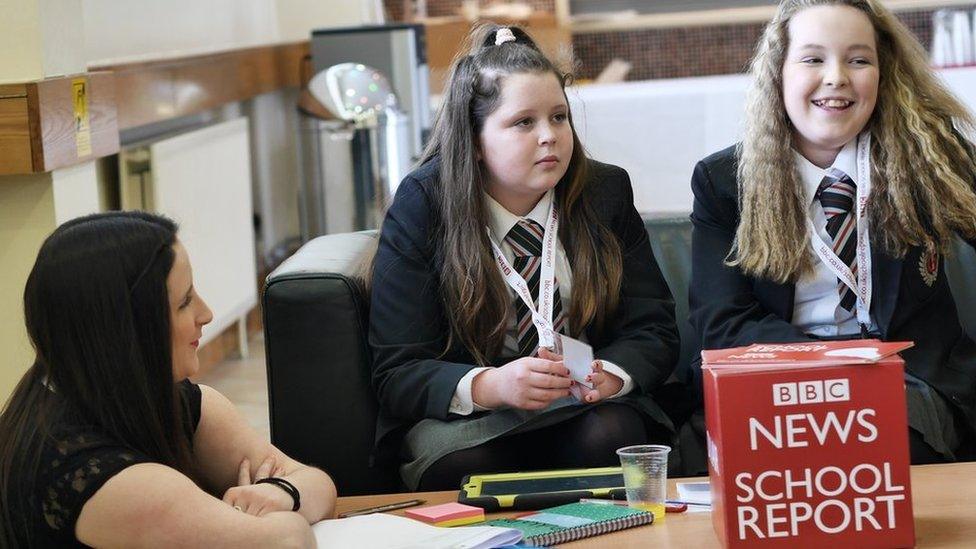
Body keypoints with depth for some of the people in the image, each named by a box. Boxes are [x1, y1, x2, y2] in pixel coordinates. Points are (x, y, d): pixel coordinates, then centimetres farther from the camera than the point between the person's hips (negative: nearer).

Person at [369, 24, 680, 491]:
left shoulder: (606, 191, 3)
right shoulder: (422, 206, -6)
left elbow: (653, 331, 2)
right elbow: (398, 373, -10)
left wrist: (610, 375, -23)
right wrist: (490, 386, -31)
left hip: (587, 405, 3)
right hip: (464, 414, -2)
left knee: (609, 438, -32)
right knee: (460, 462, -36)